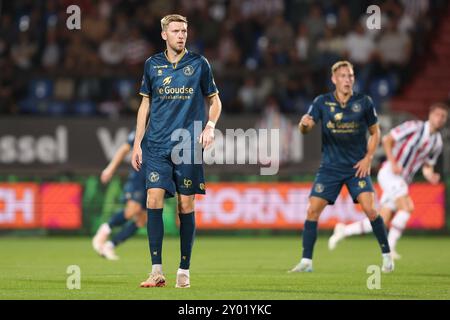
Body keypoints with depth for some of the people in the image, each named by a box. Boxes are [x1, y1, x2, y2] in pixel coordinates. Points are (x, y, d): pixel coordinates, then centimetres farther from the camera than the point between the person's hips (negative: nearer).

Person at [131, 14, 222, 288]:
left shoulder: (199, 64, 3)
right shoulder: (153, 65, 8)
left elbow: (214, 100, 12)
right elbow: (145, 104, 15)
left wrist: (210, 126, -7)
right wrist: (137, 144, 11)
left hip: (188, 146, -1)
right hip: (157, 145, 1)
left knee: (186, 206, 1)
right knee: (154, 201, -11)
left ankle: (184, 271, 11)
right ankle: (157, 271, -8)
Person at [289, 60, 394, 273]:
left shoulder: (364, 102, -3)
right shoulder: (322, 102, -2)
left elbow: (375, 132, 8)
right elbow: (305, 129, -7)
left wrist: (368, 158, -4)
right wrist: (304, 124, -32)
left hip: (357, 167, -1)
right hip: (330, 167, 1)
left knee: (370, 209, -16)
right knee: (312, 210, -8)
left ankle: (387, 256, 1)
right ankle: (306, 261, 1)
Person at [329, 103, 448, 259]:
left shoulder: (437, 143, 12)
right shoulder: (414, 127, -8)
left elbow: (427, 168, 19)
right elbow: (387, 140, -7)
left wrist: (431, 177, -5)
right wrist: (393, 163, -19)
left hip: (403, 180, 7)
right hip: (390, 173, -7)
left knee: (381, 223, 1)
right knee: (406, 207, -25)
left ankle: (343, 230, 16)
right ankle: (390, 247, -17)